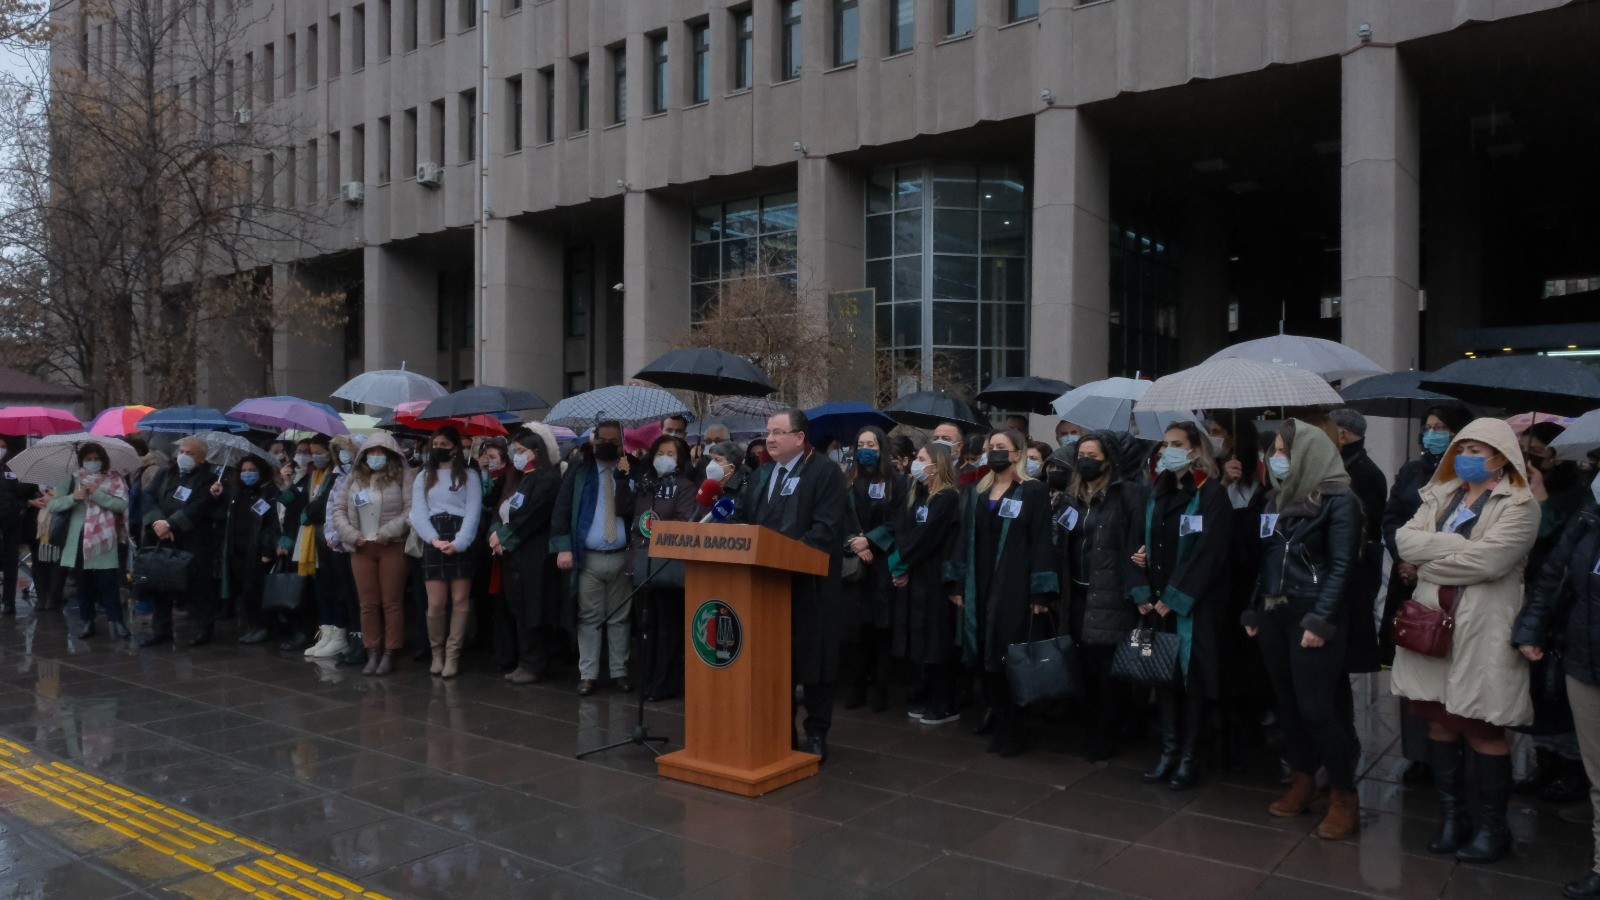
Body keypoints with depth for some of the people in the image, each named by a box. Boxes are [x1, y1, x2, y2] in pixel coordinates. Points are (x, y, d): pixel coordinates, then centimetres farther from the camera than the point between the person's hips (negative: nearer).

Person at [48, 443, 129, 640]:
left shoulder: (114, 480, 2)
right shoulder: (71, 480, 7)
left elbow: (122, 505, -11)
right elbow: (53, 505, 1)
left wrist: (97, 494, -19)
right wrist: (73, 497, -16)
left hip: (104, 539, -3)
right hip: (79, 538, 3)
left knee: (108, 582, -6)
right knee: (83, 582, 10)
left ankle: (115, 621, -1)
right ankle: (88, 622, 18)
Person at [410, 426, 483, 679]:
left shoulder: (469, 475, 7)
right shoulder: (423, 477, 15)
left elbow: (473, 512, -4)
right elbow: (418, 513, 4)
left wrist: (458, 542, -16)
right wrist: (435, 540, -12)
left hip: (461, 541, -1)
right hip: (433, 542, 2)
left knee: (460, 600, -2)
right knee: (436, 603, -2)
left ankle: (452, 654, 7)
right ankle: (436, 652, 16)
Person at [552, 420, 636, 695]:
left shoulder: (630, 471, 5)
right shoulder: (579, 471, 5)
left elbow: (624, 509, -5)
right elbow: (563, 508, 1)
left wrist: (622, 477, -14)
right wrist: (564, 547, -8)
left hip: (621, 557, 1)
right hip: (589, 557, -1)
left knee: (619, 618, 8)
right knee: (589, 618, 3)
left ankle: (619, 671, 16)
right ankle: (587, 674, 9)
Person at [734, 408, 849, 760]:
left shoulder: (826, 472, -8)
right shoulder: (761, 475, 15)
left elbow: (827, 528, -17)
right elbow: (741, 518, 19)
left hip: (809, 581, -6)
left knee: (811, 657, 2)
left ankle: (816, 734, 14)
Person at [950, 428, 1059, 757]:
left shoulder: (1033, 491, -3)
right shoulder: (976, 493, 13)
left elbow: (1041, 542, -8)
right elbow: (966, 540, 13)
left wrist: (1041, 592, -13)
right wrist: (960, 586, 9)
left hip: (1015, 588, -5)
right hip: (980, 588, 5)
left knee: (1010, 660, -2)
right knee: (987, 660, 6)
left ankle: (1012, 731, 11)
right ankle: (999, 723, 17)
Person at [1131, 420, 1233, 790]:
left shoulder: (1211, 494, -8)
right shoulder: (1157, 492, 12)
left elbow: (1207, 554, -14)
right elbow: (1146, 543, 13)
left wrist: (1173, 599, -15)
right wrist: (1143, 593, 1)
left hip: (1194, 604, -6)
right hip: (1159, 603, 6)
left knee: (1191, 677, 0)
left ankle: (1189, 758, 10)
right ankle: (1169, 751, 16)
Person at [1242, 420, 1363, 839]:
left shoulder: (1338, 500, -8)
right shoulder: (1278, 499, 13)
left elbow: (1341, 565, -13)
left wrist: (1320, 621, -19)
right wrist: (1254, 610, 10)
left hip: (1312, 616, -7)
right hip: (1273, 613, 7)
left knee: (1316, 708, -7)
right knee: (1286, 702, 11)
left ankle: (1344, 797, 7)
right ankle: (1302, 782, 24)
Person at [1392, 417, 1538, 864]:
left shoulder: (1519, 505, -5)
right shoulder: (1442, 495, 13)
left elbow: (1488, 560, -19)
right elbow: (1405, 539, -1)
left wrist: (1430, 556, -8)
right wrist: (1456, 545, -13)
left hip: (1482, 630, -5)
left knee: (1482, 728, 2)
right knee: (1439, 722, 10)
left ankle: (1491, 826, 18)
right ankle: (1451, 816, 23)